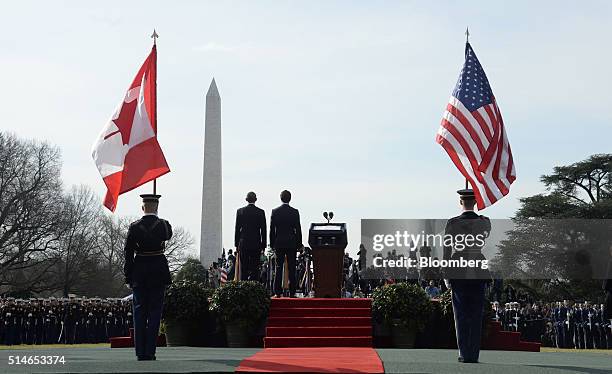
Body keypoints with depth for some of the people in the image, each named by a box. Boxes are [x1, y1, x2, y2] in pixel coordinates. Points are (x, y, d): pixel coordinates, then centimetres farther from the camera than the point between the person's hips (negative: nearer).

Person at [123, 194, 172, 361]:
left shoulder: (134, 227, -4)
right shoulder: (164, 225, -4)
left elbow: (128, 253, -3)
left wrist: (129, 277, 4)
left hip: (139, 272, 1)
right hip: (158, 271, -1)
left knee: (139, 312, 7)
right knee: (155, 312, 4)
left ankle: (140, 353, 7)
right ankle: (150, 352, 0)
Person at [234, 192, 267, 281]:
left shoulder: (240, 211, 1)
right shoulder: (261, 212, -2)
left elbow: (237, 229, 3)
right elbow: (263, 230, 0)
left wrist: (237, 244, 9)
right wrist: (263, 245, 7)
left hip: (243, 243, 1)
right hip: (256, 243, -1)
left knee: (243, 268, 4)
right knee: (255, 268, 1)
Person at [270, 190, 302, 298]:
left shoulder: (275, 212, -1)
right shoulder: (295, 212, -4)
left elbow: (272, 229, 2)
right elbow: (298, 229, -3)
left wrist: (272, 244, 10)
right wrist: (299, 243, 6)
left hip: (279, 243, 1)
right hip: (292, 243, -1)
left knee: (278, 268, 4)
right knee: (291, 269, 2)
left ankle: (277, 292, 2)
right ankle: (292, 292, 2)